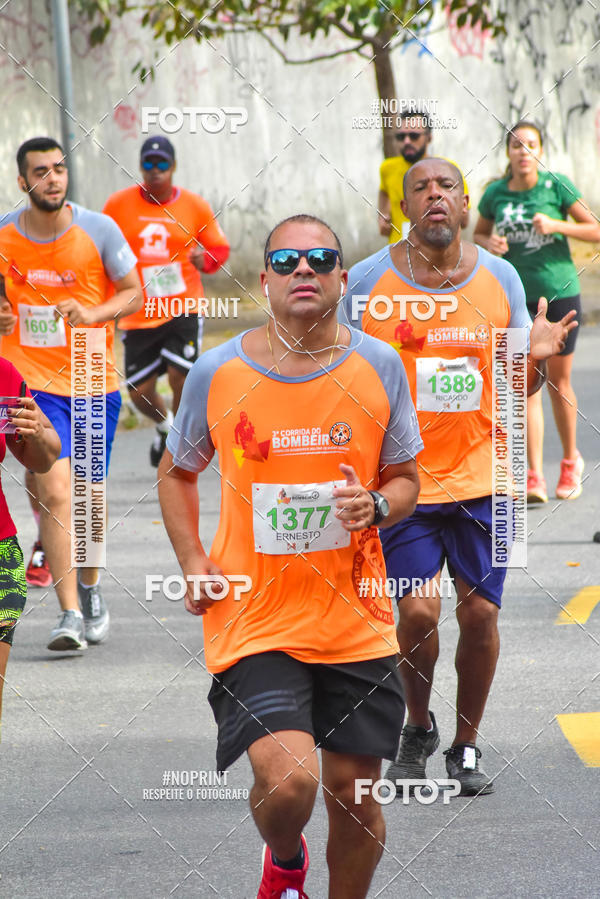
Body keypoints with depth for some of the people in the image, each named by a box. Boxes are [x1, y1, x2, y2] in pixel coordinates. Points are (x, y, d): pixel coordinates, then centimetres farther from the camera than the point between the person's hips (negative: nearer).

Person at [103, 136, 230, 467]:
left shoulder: (195, 206, 0)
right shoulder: (119, 204, 0)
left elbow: (220, 247, 11)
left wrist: (205, 260, -13)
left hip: (183, 308, -1)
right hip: (138, 314, 1)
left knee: (181, 376, -19)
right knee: (140, 393, 3)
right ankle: (164, 425, 38)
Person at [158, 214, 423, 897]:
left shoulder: (378, 367, 0)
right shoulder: (217, 373, -3)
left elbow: (406, 480, 11)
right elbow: (176, 472, 14)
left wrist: (377, 505, -12)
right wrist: (193, 563, 0)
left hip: (355, 621, 2)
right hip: (253, 620, -2)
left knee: (354, 792, 6)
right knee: (286, 778, -19)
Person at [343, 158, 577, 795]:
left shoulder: (499, 278, 4)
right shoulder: (368, 281, -3)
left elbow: (517, 386, 9)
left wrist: (535, 356, -12)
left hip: (482, 475, 2)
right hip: (403, 477, -2)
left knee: (479, 611, 0)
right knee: (417, 611, -11)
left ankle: (465, 747, 19)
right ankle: (417, 728, 16)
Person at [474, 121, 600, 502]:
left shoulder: (557, 185, -7)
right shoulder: (495, 193, 0)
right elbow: (479, 234, 16)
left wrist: (555, 225, -19)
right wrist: (490, 244, -7)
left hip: (560, 292, -2)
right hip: (518, 297, 2)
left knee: (559, 382, 7)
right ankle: (535, 478, -7)